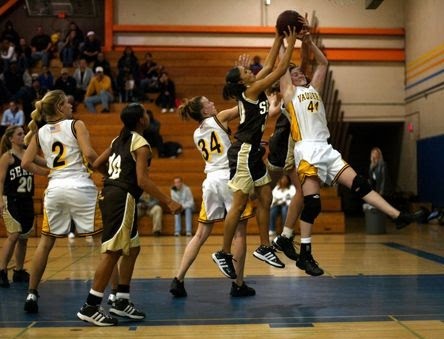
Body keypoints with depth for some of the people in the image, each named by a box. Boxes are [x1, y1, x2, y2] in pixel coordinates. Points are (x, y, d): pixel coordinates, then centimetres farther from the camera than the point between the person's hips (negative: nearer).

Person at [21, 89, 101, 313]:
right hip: (80, 187, -4)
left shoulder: (40, 132, 12)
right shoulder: (76, 125, 0)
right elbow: (89, 154, -13)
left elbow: (26, 163, 9)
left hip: (55, 189, 4)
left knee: (46, 242, 17)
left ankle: (31, 294, 18)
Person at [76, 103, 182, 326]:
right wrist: (168, 202, -16)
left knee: (132, 249, 16)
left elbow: (96, 165, 20)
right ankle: (90, 308, -7)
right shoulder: (140, 144, -9)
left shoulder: (119, 140, 16)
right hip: (122, 199, -9)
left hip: (110, 195, 9)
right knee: (112, 252, -8)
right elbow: (143, 181, -17)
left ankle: (121, 302, 20)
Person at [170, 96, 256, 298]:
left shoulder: (197, 134, 17)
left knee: (201, 234, 9)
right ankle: (238, 284, 7)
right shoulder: (219, 118, 1)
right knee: (239, 233, 3)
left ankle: (178, 280, 3)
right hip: (230, 178, -5)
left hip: (211, 180, 6)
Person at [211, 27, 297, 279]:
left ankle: (265, 248, 19)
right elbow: (280, 70, -14)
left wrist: (279, 38, 13)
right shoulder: (251, 90, -13)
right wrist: (291, 43, -6)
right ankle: (224, 254, 4)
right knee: (240, 205, -5)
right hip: (244, 152, -10)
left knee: (265, 199, 11)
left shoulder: (254, 88, 10)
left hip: (254, 152, 10)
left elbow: (269, 65, 17)